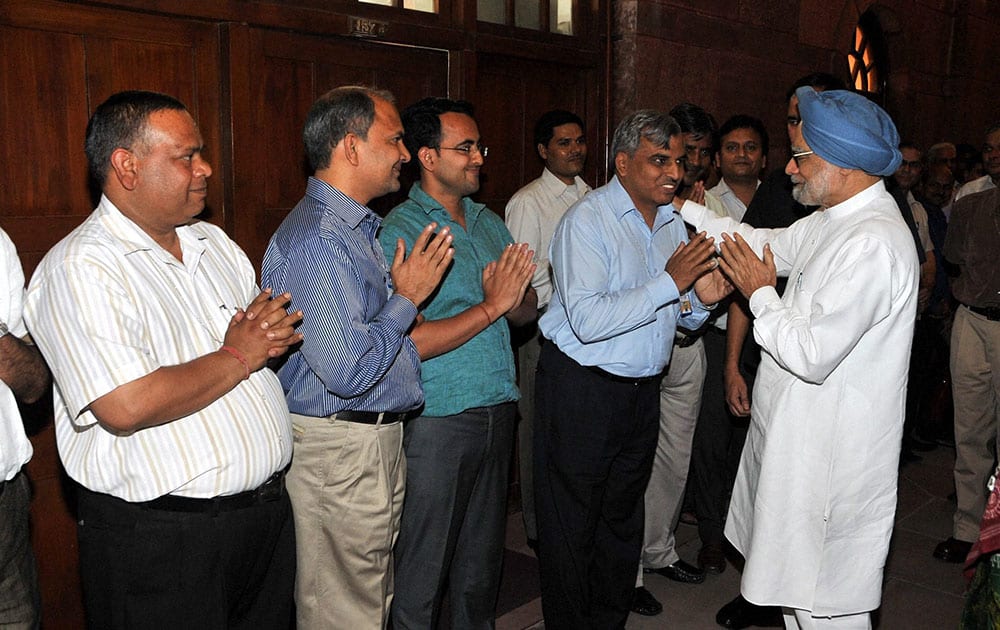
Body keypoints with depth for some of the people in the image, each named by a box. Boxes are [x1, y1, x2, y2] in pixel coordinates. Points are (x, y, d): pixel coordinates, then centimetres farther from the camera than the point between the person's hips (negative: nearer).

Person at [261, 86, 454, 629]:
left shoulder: (357, 228, 13)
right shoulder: (317, 241, -22)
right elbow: (349, 371, -27)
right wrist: (406, 298, -16)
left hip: (378, 440, 10)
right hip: (339, 448, -10)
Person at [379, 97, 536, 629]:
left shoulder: (488, 222, 11)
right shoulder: (401, 232, -12)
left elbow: (526, 311, 10)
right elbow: (408, 342, -21)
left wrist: (514, 297, -12)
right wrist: (490, 306, -19)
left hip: (497, 411, 7)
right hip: (438, 420, -7)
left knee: (483, 555, 21)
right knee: (423, 565, 7)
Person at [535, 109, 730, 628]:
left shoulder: (672, 222, 9)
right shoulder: (587, 220, -15)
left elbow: (679, 316, 16)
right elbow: (587, 321, -27)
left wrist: (701, 299, -8)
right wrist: (670, 282, -26)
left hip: (643, 390, 7)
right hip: (581, 390, -7)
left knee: (623, 517, 19)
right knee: (571, 525, 5)